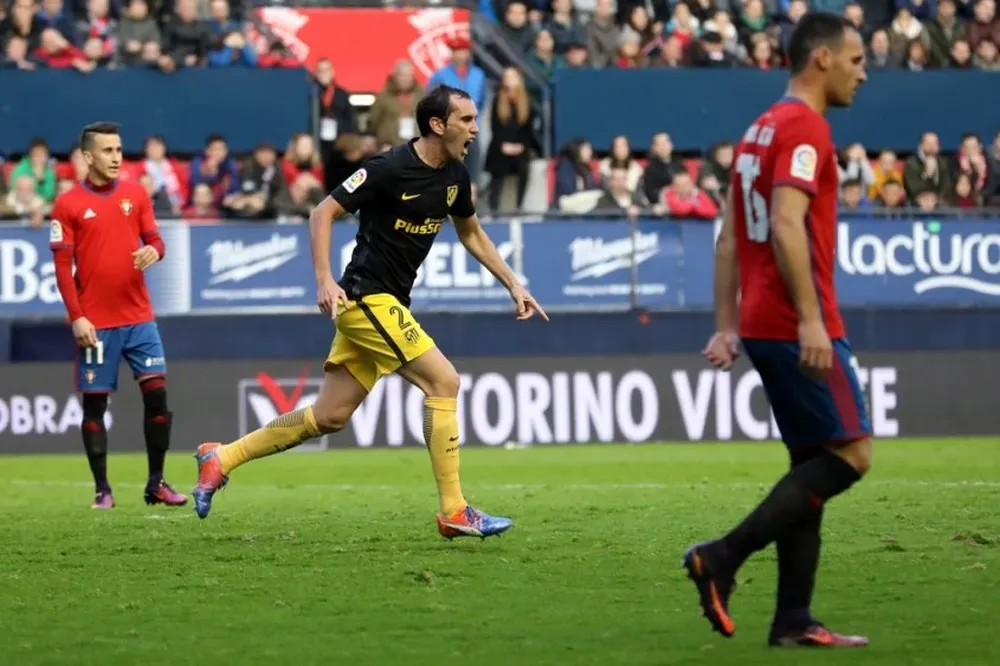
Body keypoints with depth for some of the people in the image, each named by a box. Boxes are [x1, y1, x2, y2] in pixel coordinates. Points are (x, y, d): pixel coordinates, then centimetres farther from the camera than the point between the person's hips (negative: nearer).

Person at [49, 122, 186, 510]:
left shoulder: (136, 194, 7)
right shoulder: (68, 205, -3)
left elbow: (154, 240, 10)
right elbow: (62, 267, -4)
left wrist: (153, 251, -15)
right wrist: (76, 317, -12)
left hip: (139, 317, 3)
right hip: (95, 323, -3)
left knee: (156, 392, -3)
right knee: (94, 403, 1)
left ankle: (156, 483, 6)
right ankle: (102, 489, 8)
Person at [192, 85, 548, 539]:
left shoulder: (454, 176, 7)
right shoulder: (390, 169, -17)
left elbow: (472, 233, 25)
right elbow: (323, 213, -12)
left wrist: (513, 285, 20)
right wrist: (324, 280, -21)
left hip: (387, 305, 9)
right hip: (367, 298, -9)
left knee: (330, 417, 8)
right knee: (443, 382, -15)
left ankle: (220, 459, 17)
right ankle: (453, 513, -10)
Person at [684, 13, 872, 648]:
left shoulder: (762, 130, 18)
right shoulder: (805, 127, -11)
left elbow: (729, 237, 18)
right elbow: (786, 227, -21)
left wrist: (727, 326, 17)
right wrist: (810, 318, -24)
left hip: (762, 326, 10)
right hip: (797, 326, -10)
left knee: (813, 464, 11)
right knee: (852, 453, -8)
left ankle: (794, 619, 7)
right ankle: (724, 557, -13)